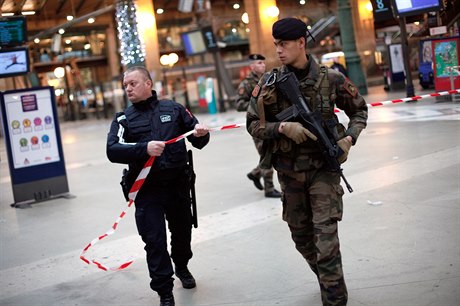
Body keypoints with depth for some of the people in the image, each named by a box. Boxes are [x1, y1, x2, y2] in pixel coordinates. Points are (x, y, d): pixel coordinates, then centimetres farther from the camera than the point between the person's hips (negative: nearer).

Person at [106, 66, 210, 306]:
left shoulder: (173, 109, 5)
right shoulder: (123, 119, 2)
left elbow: (198, 142, 8)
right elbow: (113, 150, -14)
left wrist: (201, 134, -16)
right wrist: (144, 148, -29)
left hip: (178, 184, 2)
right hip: (147, 189, -2)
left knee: (182, 232, 18)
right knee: (155, 241, -4)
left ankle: (182, 267, 47)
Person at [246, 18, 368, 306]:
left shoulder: (331, 78, -7)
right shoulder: (270, 82, -4)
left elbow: (359, 110, 7)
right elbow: (253, 124, -2)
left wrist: (349, 138, -10)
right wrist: (283, 127, -19)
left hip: (323, 167, -3)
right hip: (289, 171, 3)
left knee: (326, 237, -10)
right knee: (301, 236, 15)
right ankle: (326, 279, 40)